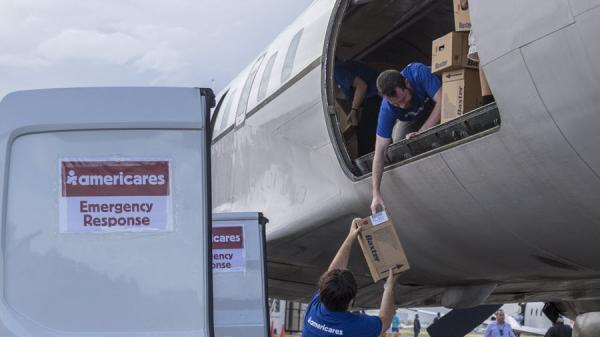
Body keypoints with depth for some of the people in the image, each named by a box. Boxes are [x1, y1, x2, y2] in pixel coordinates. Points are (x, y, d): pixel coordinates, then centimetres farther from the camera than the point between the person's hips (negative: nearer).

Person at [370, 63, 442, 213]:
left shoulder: (419, 73, -43)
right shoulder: (387, 109, -35)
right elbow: (380, 151, -34)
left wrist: (421, 133, -44)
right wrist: (376, 194, -39)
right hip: (413, 117, 2)